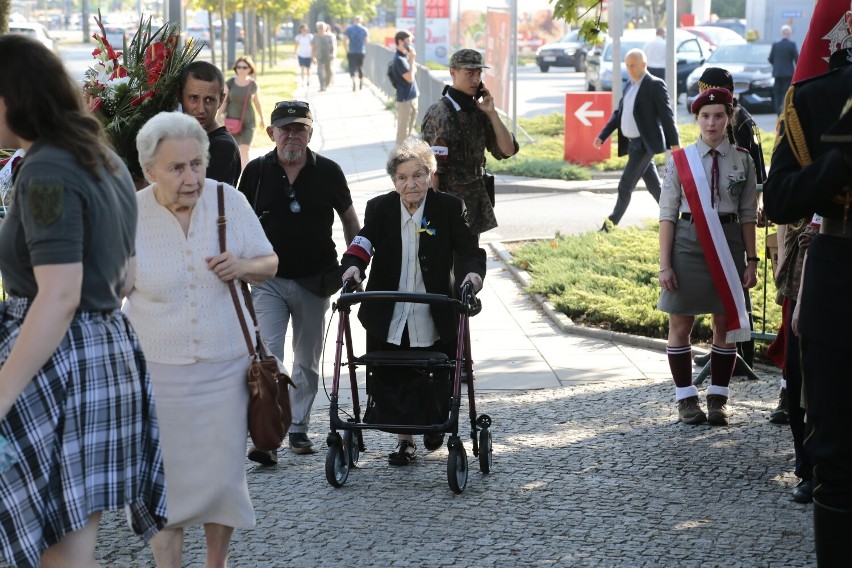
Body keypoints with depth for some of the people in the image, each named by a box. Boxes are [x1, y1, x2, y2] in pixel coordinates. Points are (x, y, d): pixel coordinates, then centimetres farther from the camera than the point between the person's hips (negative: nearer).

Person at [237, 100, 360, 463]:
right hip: (269, 280, -1)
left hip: (314, 281, 1)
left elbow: (349, 220, 11)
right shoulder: (256, 171, -1)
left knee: (307, 362, 11)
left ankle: (298, 428, 25)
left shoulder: (328, 172, 0)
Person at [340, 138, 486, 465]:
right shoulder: (379, 208, 1)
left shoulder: (448, 208, -2)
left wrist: (473, 271, -30)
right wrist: (353, 266, -33)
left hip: (433, 319, -1)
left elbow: (468, 248, -8)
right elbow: (364, 242, -11)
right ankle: (404, 440, 19)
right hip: (389, 318, 1)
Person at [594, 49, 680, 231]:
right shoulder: (629, 85, 14)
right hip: (633, 143, 8)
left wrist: (674, 143, -15)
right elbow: (618, 113, 19)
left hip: (645, 144, -8)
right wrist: (602, 136, 12)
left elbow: (667, 115, -13)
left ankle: (611, 224, -2)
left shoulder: (655, 85, -11)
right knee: (654, 186, 13)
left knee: (625, 186, -7)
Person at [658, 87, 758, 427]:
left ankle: (718, 398, 15)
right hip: (687, 243, -1)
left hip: (728, 244, 1)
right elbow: (667, 215, -1)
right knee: (680, 324, 3)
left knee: (726, 324, 5)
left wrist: (751, 260, 0)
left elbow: (748, 215, 5)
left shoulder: (742, 161, 3)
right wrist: (665, 264, -6)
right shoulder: (680, 160, -1)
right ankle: (686, 398, 13)